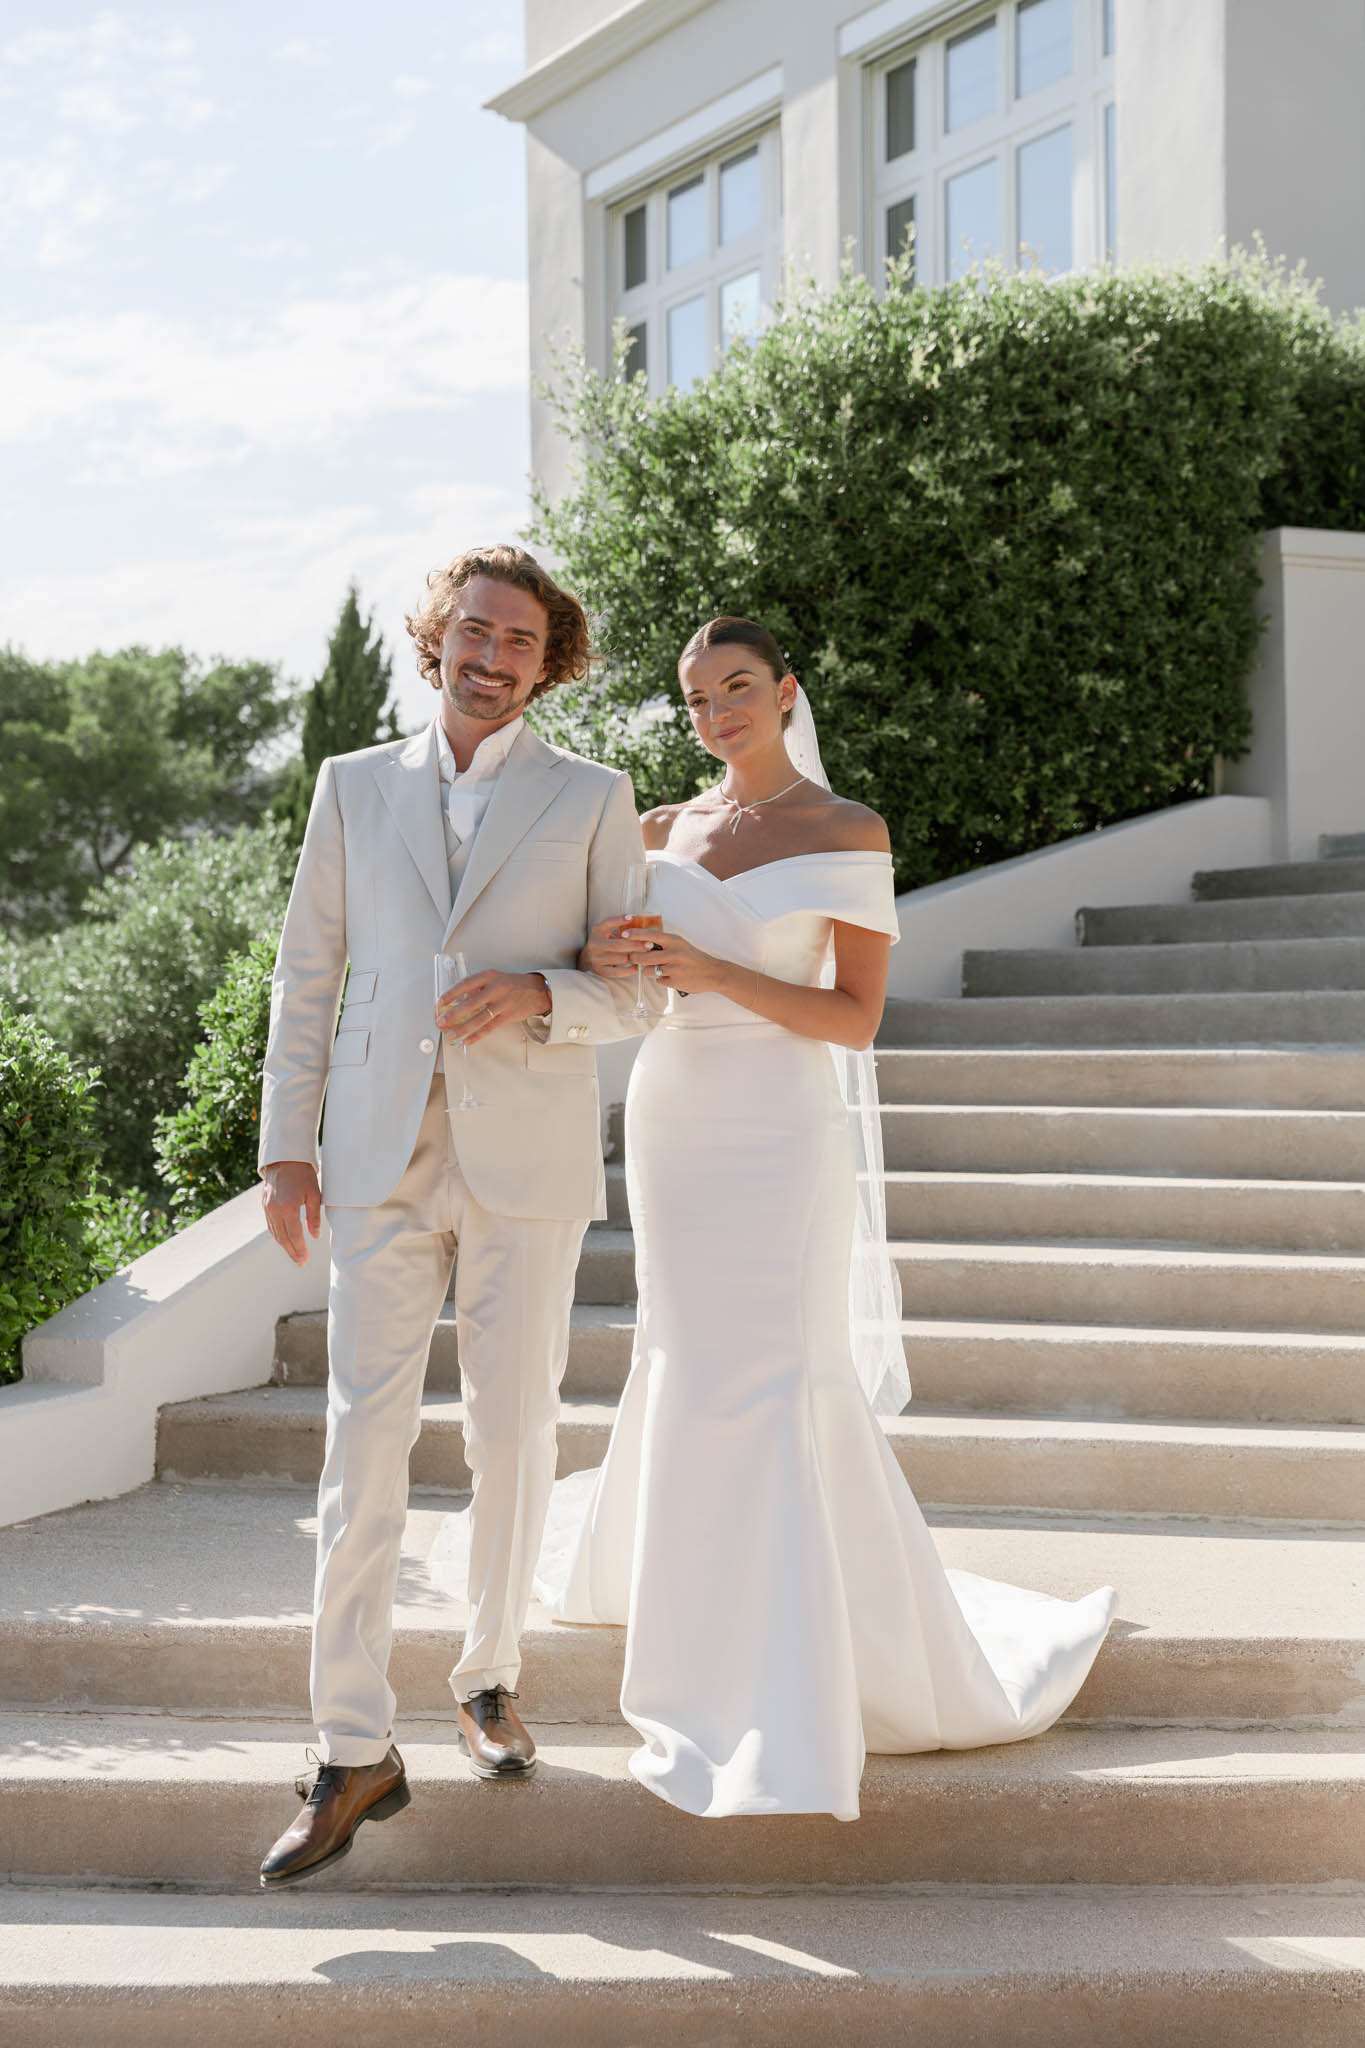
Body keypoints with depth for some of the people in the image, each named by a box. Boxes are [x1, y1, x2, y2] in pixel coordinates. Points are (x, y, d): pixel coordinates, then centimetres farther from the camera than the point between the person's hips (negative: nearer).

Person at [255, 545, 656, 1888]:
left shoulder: (592, 800, 5)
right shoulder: (354, 786, 10)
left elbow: (631, 992, 4)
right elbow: (307, 973, 9)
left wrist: (537, 994, -18)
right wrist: (285, 1147, 3)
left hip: (527, 1165, 0)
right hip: (383, 1158, 1)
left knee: (513, 1436, 6)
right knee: (364, 1438, -5)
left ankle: (490, 1681, 27)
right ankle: (354, 1753, -2)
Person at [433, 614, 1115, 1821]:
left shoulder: (849, 834, -3)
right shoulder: (664, 832, 10)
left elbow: (857, 1017, -7)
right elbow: (619, 983, 15)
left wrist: (717, 976, -18)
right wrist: (602, 960, -10)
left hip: (782, 1133, -4)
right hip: (673, 1120, 4)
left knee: (777, 1381, -8)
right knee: (697, 1367, 11)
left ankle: (781, 1710, -3)